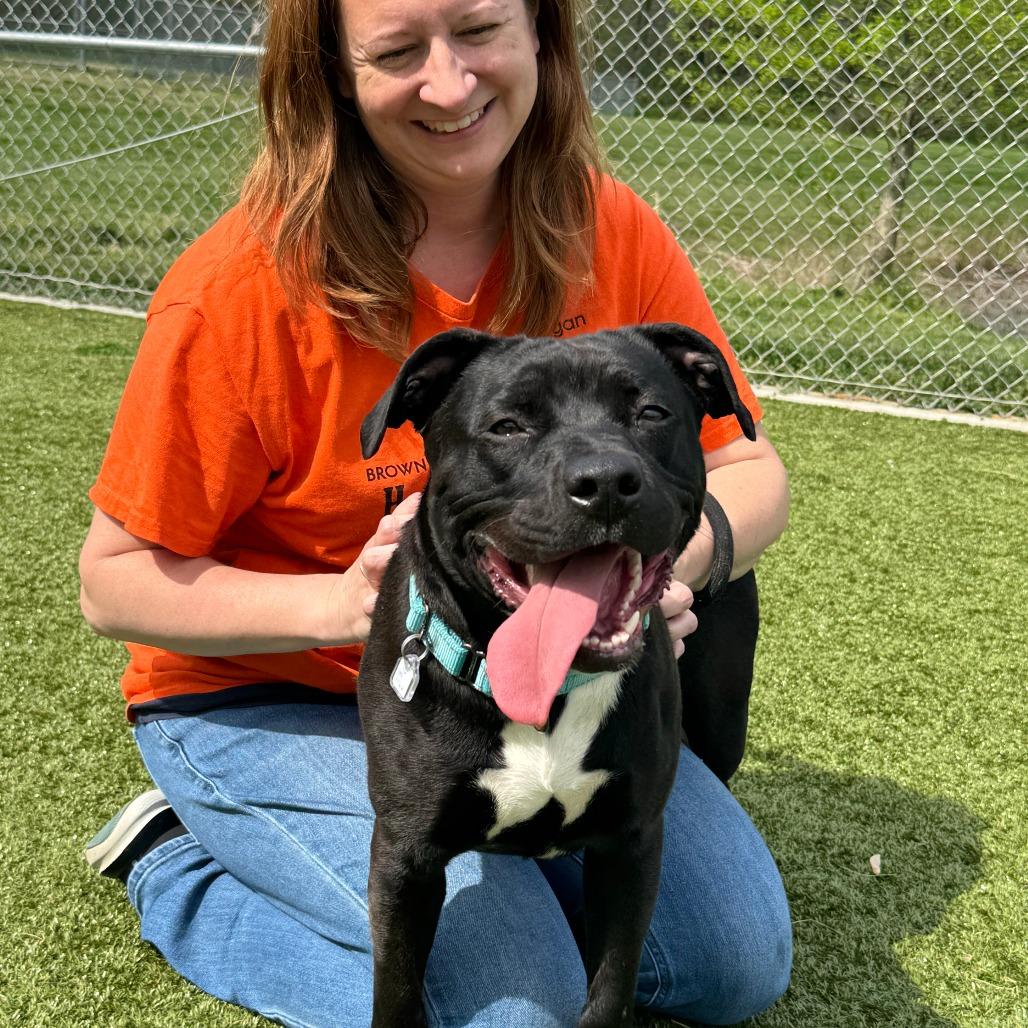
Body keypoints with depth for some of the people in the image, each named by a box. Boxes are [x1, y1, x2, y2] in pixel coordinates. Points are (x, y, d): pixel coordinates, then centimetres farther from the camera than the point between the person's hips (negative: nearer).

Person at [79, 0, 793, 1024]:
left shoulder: (608, 234, -12)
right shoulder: (244, 288, -24)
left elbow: (749, 469, -5)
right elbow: (117, 580, -16)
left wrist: (676, 560, -29)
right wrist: (341, 604, -32)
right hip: (267, 698, -4)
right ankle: (180, 870, 3)